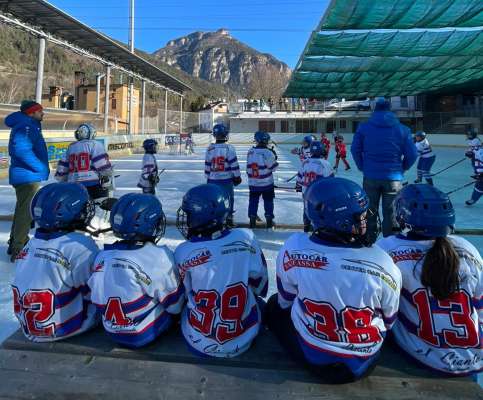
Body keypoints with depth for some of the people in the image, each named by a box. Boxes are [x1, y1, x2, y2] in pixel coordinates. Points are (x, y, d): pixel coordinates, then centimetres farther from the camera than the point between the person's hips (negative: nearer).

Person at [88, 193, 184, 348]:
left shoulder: (102, 257, -10)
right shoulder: (161, 258, -26)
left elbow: (97, 298, 4)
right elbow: (175, 306, -14)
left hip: (112, 332, 6)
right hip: (145, 335, -5)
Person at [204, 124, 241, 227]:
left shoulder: (210, 149, 1)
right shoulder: (229, 148, -11)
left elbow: (207, 166, 6)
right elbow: (234, 164, -11)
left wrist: (208, 178, 17)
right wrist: (237, 177, 0)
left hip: (213, 179, 3)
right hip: (227, 179, -3)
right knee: (229, 198, 9)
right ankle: (229, 218, 13)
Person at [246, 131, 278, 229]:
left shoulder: (250, 152, -1)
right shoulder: (268, 152, -16)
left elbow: (248, 167, 7)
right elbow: (273, 167, -10)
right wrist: (274, 157, 5)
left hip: (253, 183, 4)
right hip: (266, 183, -3)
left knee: (253, 201, 13)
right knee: (268, 201, 11)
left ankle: (252, 221, 16)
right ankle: (269, 221, 16)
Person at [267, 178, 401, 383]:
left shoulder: (294, 247, -23)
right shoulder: (383, 263, -24)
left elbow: (285, 302, -4)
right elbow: (389, 321, -4)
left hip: (312, 356, 0)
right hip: (363, 364, 1)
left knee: (274, 307, 24)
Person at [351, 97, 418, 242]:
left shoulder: (364, 127, 0)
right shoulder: (402, 129, 1)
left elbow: (355, 150, -2)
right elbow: (412, 154, -2)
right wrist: (401, 169, 13)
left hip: (370, 177, 0)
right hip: (393, 178, 0)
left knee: (370, 213, 14)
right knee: (390, 214, 10)